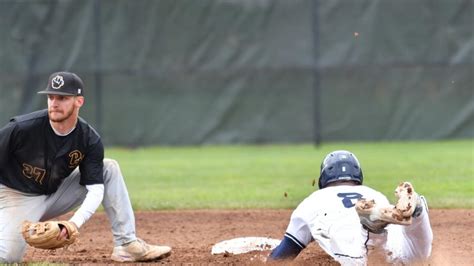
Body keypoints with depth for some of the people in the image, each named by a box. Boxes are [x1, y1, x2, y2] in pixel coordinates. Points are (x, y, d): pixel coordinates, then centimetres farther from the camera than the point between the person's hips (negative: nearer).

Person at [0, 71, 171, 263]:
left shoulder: (90, 140, -14)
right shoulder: (22, 128, -24)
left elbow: (95, 189, -16)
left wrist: (75, 222, -34)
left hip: (55, 194, 4)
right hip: (17, 197, -4)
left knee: (108, 168, -9)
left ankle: (127, 245, -10)